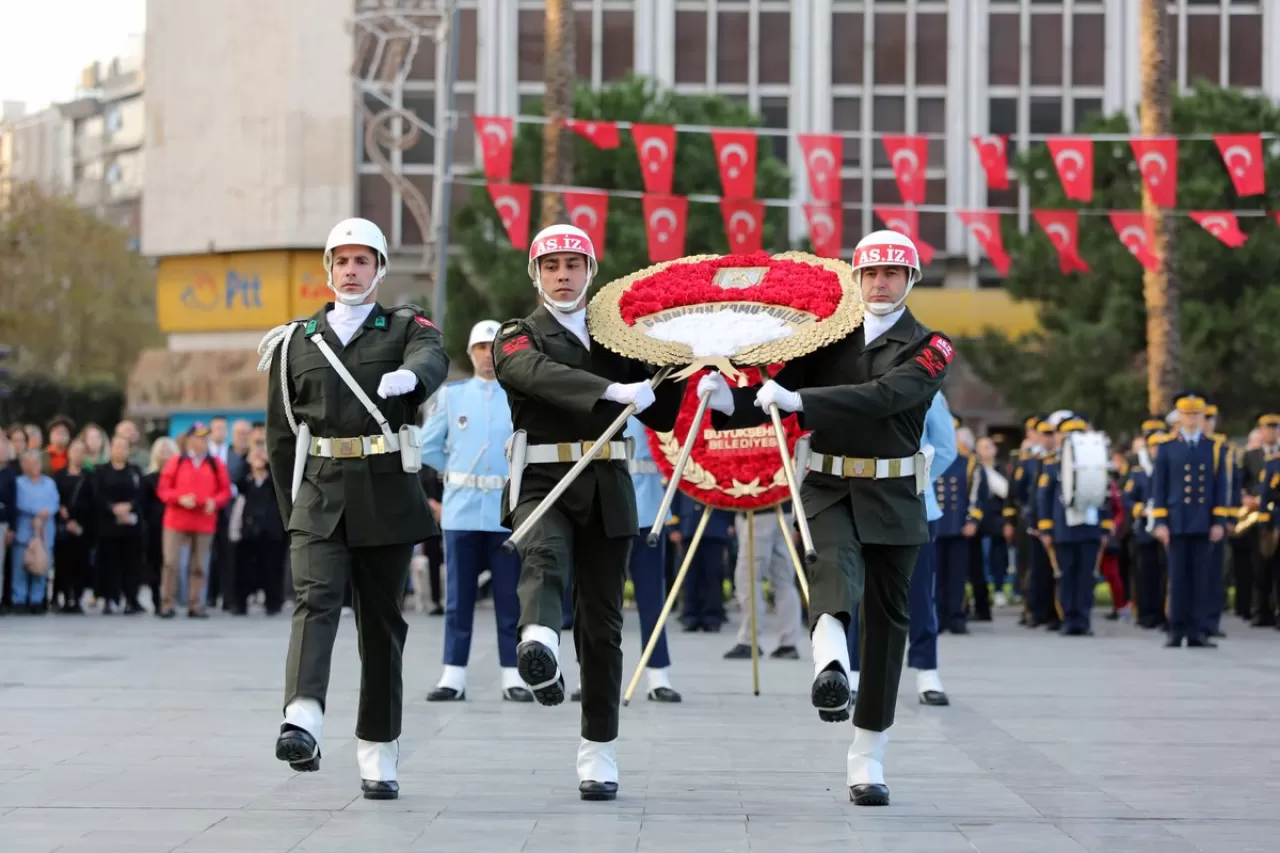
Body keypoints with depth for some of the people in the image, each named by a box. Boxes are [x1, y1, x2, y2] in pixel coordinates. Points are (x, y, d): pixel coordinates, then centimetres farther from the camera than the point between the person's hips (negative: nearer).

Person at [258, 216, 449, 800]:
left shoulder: (406, 327, 8)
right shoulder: (295, 342, 14)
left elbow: (433, 358, -18)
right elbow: (281, 436, 16)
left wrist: (407, 376, -42)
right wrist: (291, 512, 11)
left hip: (387, 496, 0)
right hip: (319, 495, 0)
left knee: (382, 620, 5)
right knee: (315, 600, -20)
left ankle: (378, 758, 13)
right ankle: (302, 724, -38)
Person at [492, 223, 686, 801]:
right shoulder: (518, 337, 5)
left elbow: (661, 415, 16)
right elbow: (539, 375, -19)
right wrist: (613, 391, -33)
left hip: (608, 490, 4)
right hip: (542, 483, -3)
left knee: (601, 623, 4)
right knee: (544, 557, -35)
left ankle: (599, 753, 12)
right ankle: (539, 646, -65)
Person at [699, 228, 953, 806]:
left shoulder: (929, 347, -2)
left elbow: (884, 396, -21)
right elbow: (777, 397, 5)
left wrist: (800, 400, -30)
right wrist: (729, 400, -17)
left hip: (892, 499, 0)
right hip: (829, 489, 0)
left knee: (887, 623, 4)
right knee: (836, 568, -31)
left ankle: (867, 760, 13)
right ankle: (830, 661, -62)